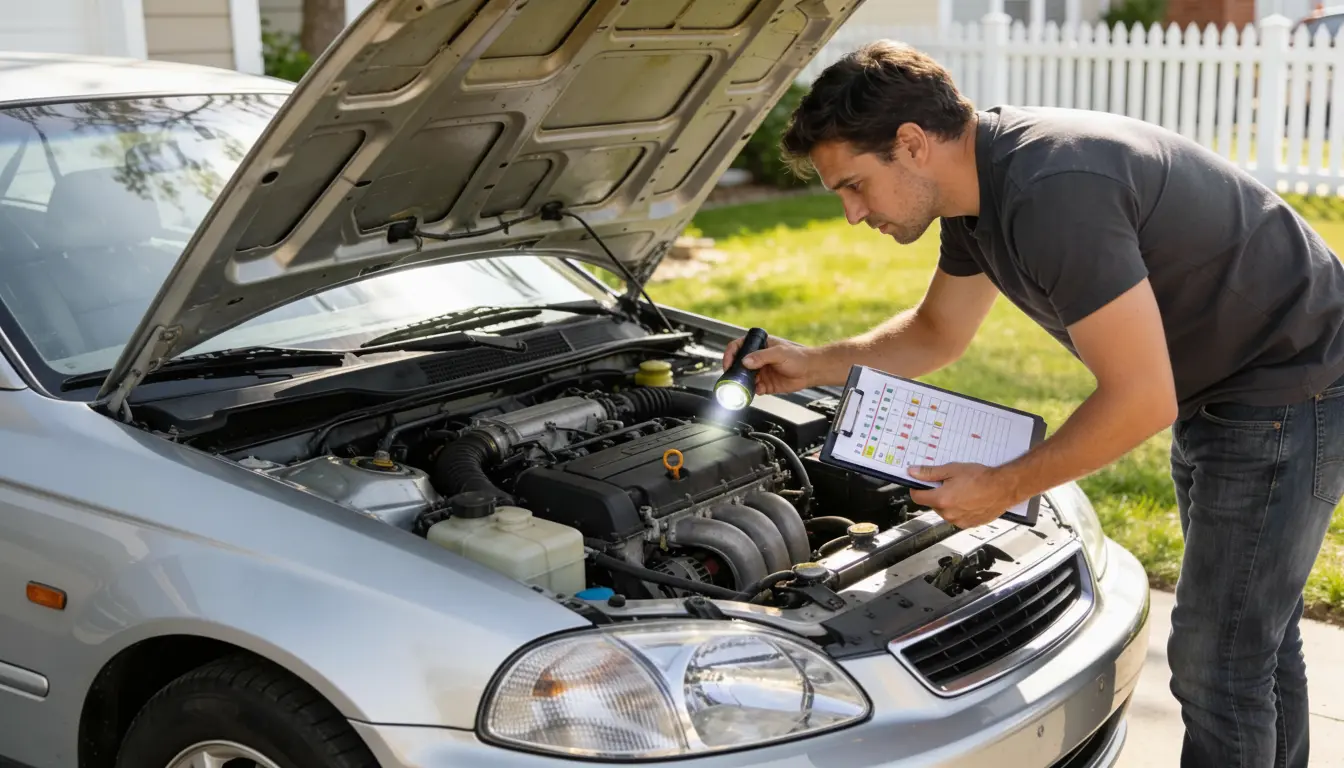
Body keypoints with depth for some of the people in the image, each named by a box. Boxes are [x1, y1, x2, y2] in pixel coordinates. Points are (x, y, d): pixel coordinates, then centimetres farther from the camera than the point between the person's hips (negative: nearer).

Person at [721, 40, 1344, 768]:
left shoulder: (1052, 191, -33)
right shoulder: (977, 186, -1)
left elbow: (1142, 399, -31)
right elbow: (937, 332, 15)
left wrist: (1004, 488, -20)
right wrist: (813, 365, 2)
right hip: (1216, 390, 10)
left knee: (1217, 658, -4)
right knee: (1254, 633, 22)